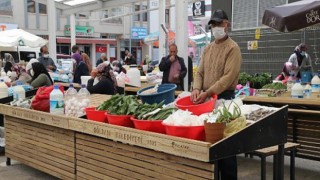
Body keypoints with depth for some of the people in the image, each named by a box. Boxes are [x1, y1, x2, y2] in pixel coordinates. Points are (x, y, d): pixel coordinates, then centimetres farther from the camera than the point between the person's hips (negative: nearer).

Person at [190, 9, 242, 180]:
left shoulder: (232, 48, -8)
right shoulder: (207, 49, 15)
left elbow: (228, 77, -17)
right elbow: (200, 72, 12)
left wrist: (208, 92, -23)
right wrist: (197, 88, -9)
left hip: (224, 97, -7)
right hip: (206, 98, 7)